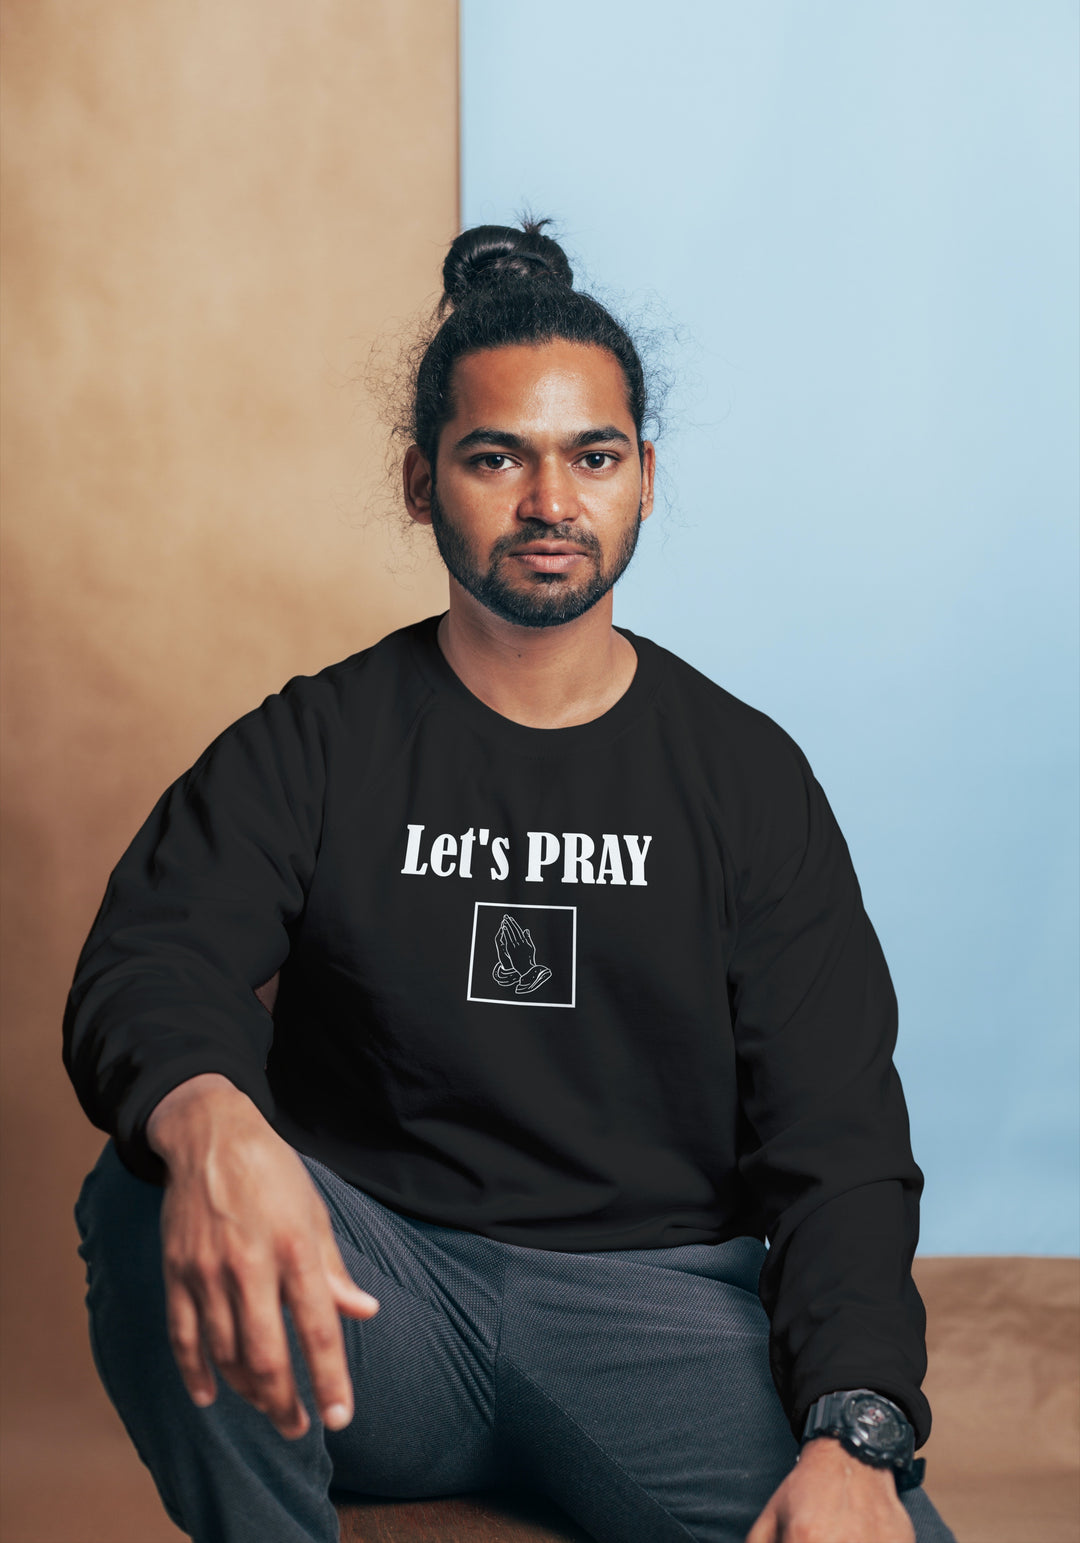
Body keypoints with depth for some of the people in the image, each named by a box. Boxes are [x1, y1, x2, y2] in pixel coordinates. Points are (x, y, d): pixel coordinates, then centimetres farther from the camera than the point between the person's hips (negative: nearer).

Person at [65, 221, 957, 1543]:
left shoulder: (745, 774, 6)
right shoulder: (310, 746, 5)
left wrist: (854, 1434, -18)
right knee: (152, 1201, -30)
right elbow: (147, 965, -13)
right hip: (377, 1289, 1)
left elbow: (837, 1141, 0)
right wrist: (210, 1128, -40)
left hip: (659, 1293, 0)